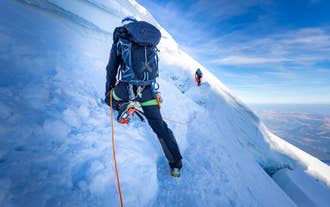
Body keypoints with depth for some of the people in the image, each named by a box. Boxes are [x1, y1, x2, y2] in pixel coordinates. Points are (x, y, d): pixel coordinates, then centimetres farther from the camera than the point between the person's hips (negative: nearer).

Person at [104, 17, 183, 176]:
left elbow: (111, 69, 7)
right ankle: (176, 164, 13)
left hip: (126, 88, -2)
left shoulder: (120, 41, 8)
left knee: (110, 98, 31)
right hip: (148, 91, 3)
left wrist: (108, 90, 18)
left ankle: (123, 105, -5)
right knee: (159, 125, 11)